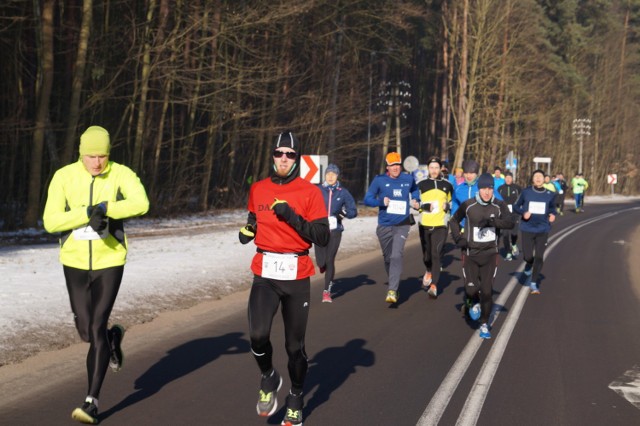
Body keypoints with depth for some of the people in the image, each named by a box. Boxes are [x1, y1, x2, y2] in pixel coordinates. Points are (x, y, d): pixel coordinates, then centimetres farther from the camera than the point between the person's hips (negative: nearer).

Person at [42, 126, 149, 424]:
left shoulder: (121, 174, -10)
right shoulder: (63, 177, -6)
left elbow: (141, 203, -29)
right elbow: (50, 222, -13)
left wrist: (105, 208, -37)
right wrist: (88, 213, -24)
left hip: (109, 262, -3)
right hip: (75, 263, 3)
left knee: (97, 329, -7)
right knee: (86, 332, 11)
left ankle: (92, 401, 2)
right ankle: (113, 337, 48)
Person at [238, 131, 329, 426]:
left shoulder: (310, 192, -3)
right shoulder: (258, 189, 8)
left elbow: (322, 238, -8)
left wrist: (292, 216, -18)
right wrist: (248, 230, 3)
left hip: (296, 276, -2)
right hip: (264, 274, 2)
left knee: (295, 344, 5)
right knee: (258, 334, -19)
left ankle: (296, 399, 28)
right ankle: (268, 379, 12)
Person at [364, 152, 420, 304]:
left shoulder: (408, 179, 4)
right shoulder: (379, 180, -3)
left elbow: (415, 190, 27)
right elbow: (367, 199, -4)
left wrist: (416, 202, 10)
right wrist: (381, 202, -21)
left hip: (402, 225, -1)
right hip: (384, 226, 1)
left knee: (396, 256, -19)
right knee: (388, 258, 13)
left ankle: (392, 291, -20)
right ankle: (394, 285, 35)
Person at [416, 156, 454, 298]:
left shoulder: (447, 185, 8)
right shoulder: (421, 185, 4)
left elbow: (452, 202, 22)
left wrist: (448, 206, 2)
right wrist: (425, 206, -14)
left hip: (440, 225, -1)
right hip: (424, 225, 1)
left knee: (436, 254, -12)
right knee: (426, 254, 11)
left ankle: (434, 285, -11)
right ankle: (429, 272, 43)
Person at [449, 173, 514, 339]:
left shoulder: (499, 205, -4)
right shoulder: (468, 205, -5)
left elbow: (510, 223, -18)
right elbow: (454, 221, 10)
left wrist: (492, 221, -32)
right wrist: (458, 238, -6)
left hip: (490, 254, 0)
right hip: (470, 253, 0)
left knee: (487, 291, -3)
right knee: (471, 288, -8)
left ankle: (484, 324, 17)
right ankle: (473, 302, 30)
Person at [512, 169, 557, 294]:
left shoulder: (550, 194, 0)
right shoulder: (526, 192, -3)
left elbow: (552, 207, 16)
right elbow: (516, 206, 5)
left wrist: (553, 214, -6)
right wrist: (523, 213, -15)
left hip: (543, 230, 1)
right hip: (527, 229, -1)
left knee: (539, 257, -3)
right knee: (527, 256, -2)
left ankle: (533, 284, 10)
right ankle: (529, 265, 37)